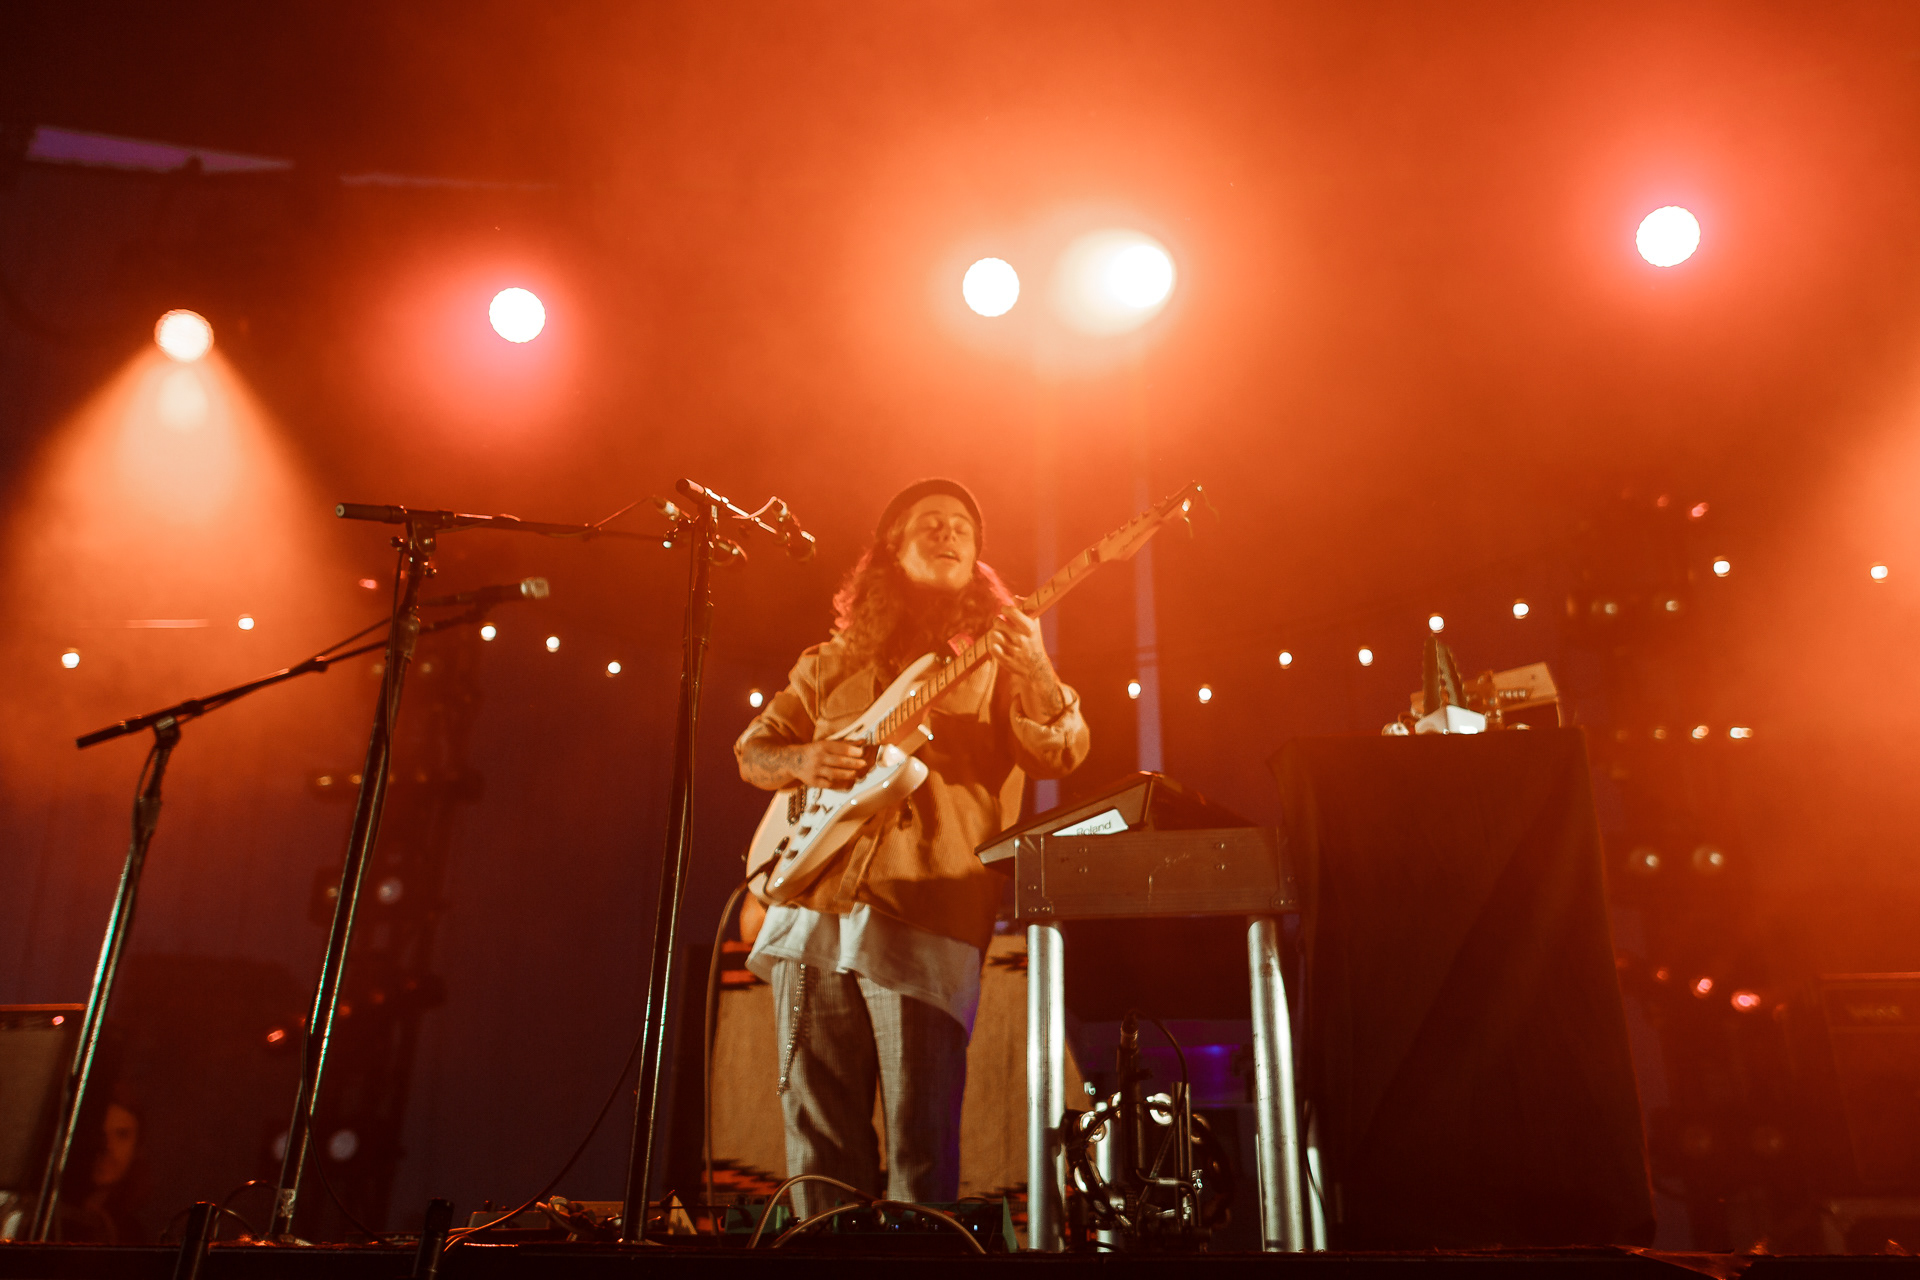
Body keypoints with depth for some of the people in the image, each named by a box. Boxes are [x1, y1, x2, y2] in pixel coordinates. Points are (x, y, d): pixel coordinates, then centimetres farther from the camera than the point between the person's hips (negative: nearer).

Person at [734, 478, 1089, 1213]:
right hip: (813, 909, 4)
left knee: (921, 1144, -3)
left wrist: (1037, 676, -25)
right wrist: (800, 760, -2)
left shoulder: (996, 656, 9)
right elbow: (751, 749, 20)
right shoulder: (835, 661, 17)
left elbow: (1061, 754, -5)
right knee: (818, 1133, 9)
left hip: (925, 916, -3)